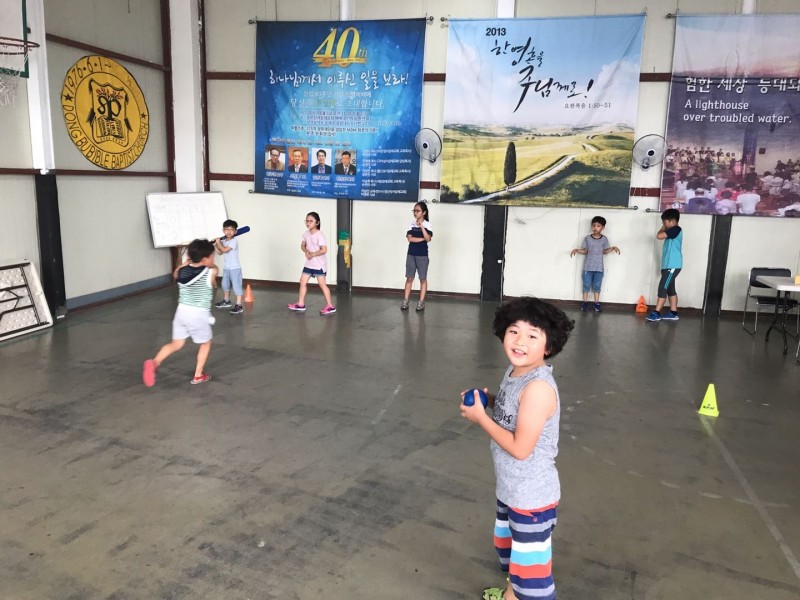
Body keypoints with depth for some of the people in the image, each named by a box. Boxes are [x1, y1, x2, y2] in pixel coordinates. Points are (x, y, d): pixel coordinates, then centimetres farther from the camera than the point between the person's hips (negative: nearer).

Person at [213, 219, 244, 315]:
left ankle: (239, 306, -8)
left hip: (235, 268, -9)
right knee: (225, 285, 22)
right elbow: (220, 252, 15)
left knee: (236, 286, -8)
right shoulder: (223, 241, 8)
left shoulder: (234, 241, -17)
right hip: (226, 268, 9)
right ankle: (226, 301, 40)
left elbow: (225, 250, -26)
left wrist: (218, 243, -12)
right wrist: (215, 245, 1)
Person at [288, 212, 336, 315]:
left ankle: (330, 306, 1)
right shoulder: (306, 233, 4)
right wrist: (306, 251, -9)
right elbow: (303, 245, 12)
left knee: (322, 284, -6)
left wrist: (313, 254, -21)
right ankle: (300, 304, 19)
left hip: (319, 264, -8)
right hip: (309, 263, 8)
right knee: (303, 281, 9)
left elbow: (324, 250, -23)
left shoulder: (319, 235, -18)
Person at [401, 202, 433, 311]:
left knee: (423, 278, 4)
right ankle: (405, 301, 10)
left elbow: (428, 239, -18)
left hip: (422, 255, -3)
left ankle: (421, 302, 9)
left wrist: (421, 227, -24)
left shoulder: (427, 224, -5)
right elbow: (409, 238, -7)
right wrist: (422, 238, -13)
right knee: (409, 278, 6)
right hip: (411, 254, 3)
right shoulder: (411, 223, 3)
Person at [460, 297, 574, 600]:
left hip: (531, 495, -10)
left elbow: (520, 447, -28)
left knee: (530, 563, 6)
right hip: (510, 488, 10)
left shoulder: (538, 387, -30)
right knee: (507, 543, 31)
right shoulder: (515, 371, -2)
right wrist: (488, 401, -3)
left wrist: (480, 417, -20)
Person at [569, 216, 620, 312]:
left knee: (597, 286, 7)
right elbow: (584, 251, 1)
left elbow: (604, 251, 8)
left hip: (599, 268, 1)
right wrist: (576, 250, -15)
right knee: (586, 285, 6)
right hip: (588, 267, -1)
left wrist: (613, 248, -6)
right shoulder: (587, 238, -4)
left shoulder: (604, 239, 0)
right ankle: (585, 302, 16)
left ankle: (597, 303, 16)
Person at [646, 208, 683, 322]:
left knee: (662, 288, -11)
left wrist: (663, 229, -2)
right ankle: (673, 313, 16)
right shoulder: (672, 232, 18)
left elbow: (659, 236, -22)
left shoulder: (676, 230, -12)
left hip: (672, 266, -10)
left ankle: (656, 313, -10)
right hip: (669, 266, 10)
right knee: (670, 289, 11)